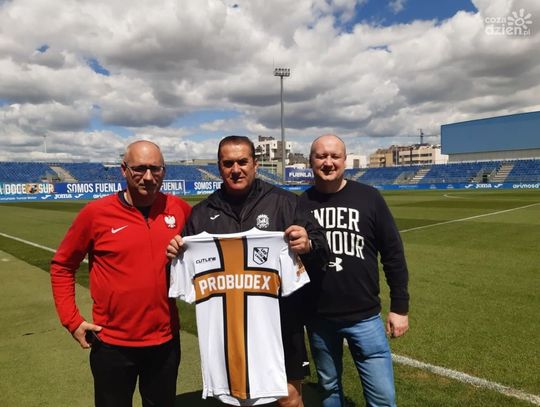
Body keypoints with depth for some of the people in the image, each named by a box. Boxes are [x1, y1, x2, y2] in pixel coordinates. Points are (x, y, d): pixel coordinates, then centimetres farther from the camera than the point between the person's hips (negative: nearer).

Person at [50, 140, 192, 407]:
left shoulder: (179, 209, -5)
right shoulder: (96, 213, -12)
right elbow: (62, 266, 1)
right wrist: (71, 320, -4)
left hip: (166, 340, 2)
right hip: (112, 344, -2)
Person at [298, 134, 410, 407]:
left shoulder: (369, 198, -5)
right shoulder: (299, 205, -2)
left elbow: (393, 254, -1)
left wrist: (399, 306, 0)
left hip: (365, 317, -1)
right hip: (318, 318, 2)